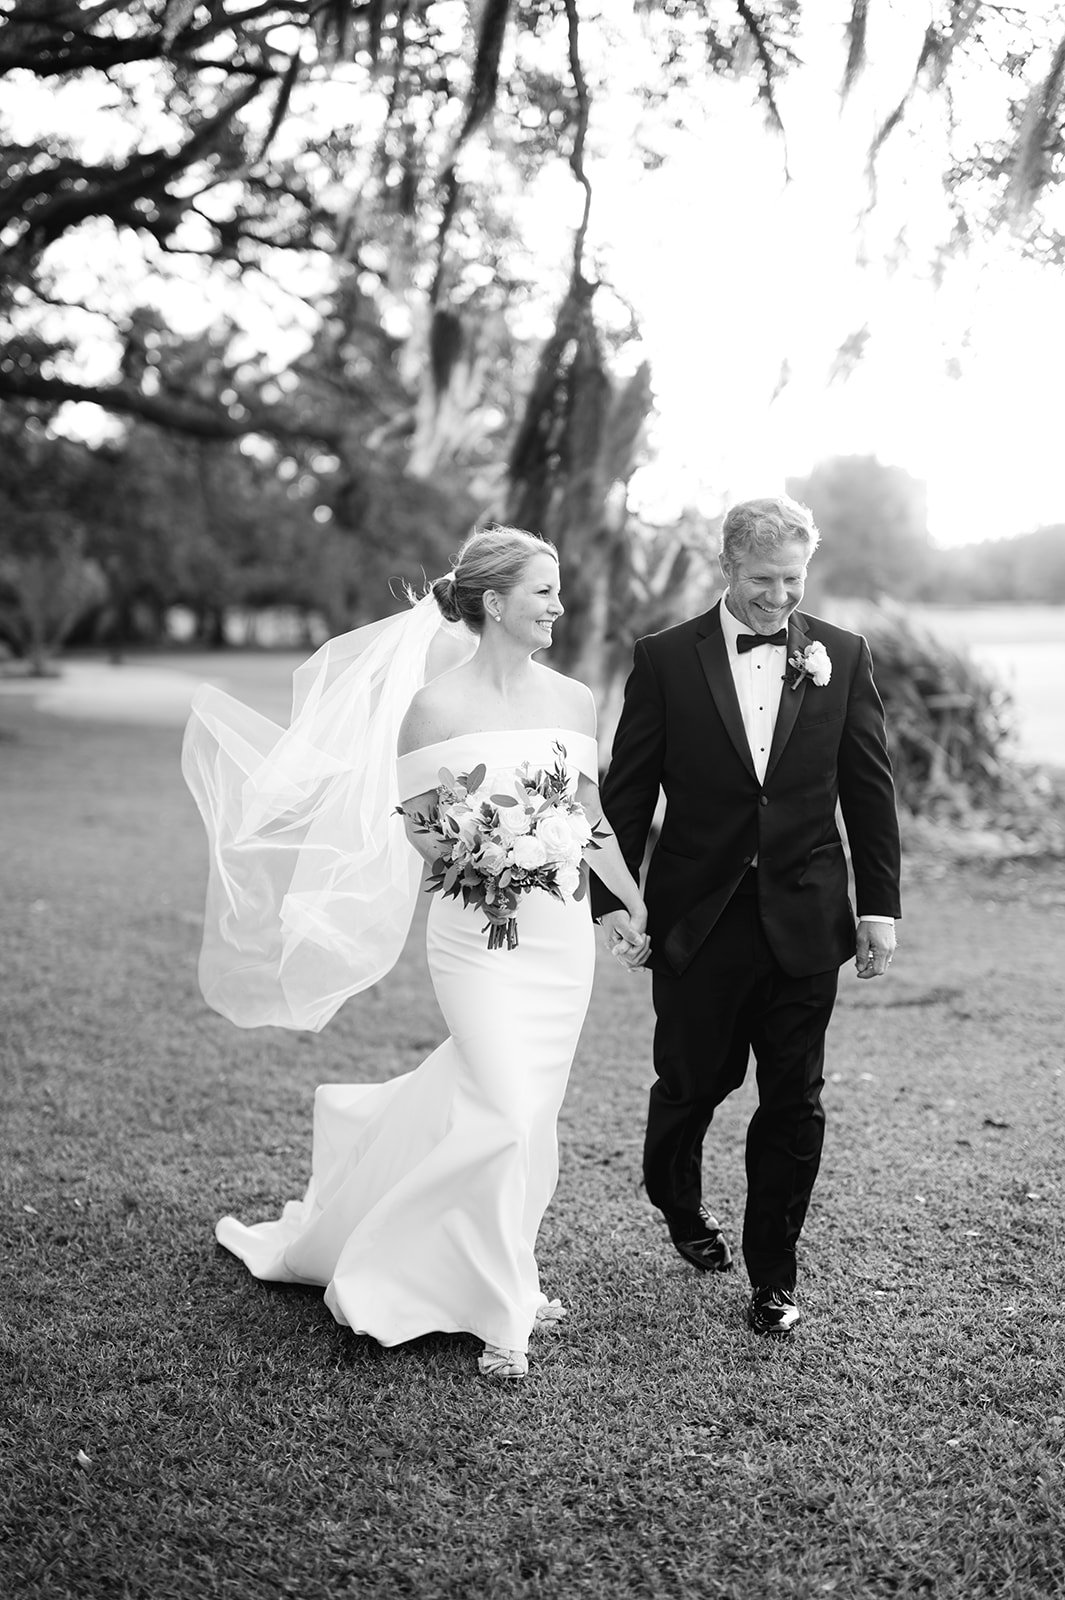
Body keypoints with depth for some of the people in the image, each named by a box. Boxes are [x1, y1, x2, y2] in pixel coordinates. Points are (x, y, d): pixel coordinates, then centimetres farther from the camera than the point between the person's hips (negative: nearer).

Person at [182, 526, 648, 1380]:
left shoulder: (573, 699, 5)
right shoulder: (436, 706, -8)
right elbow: (413, 824, 0)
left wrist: (635, 905, 18)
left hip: (563, 929, 5)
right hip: (480, 932, -5)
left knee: (527, 1109, 12)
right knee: (506, 1113, -10)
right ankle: (504, 1314, 6)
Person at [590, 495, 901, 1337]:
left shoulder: (843, 656, 3)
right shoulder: (666, 658, -2)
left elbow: (869, 788, 6)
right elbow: (628, 792, -1)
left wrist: (880, 904, 3)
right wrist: (611, 899, -4)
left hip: (805, 920, 1)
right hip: (696, 919, -1)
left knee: (795, 1102, 5)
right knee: (693, 1081, 11)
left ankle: (773, 1274, 21)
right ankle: (680, 1206, 41)